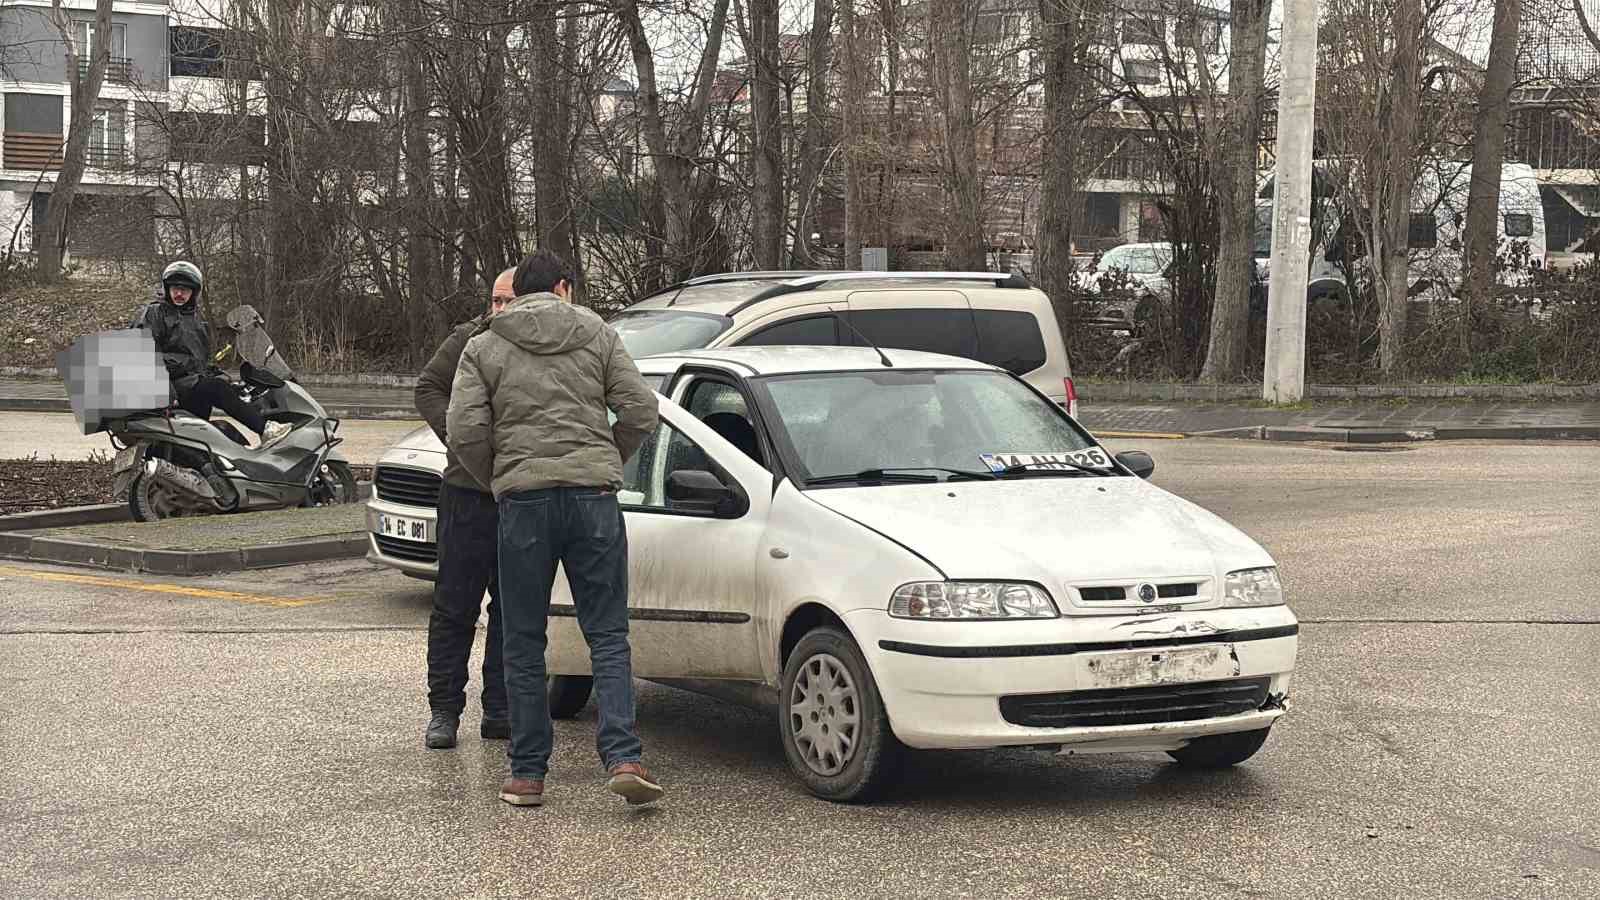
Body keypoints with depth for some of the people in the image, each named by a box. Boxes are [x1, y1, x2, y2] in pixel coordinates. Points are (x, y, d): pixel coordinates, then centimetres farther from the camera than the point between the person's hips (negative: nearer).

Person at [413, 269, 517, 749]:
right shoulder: (469, 340, -1)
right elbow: (428, 388, 6)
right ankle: (443, 711, 7)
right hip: (469, 492, -2)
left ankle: (500, 710, 17)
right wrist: (458, 433, -8)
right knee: (455, 606, 0)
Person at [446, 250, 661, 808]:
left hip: (523, 500, 0)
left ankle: (528, 773, 9)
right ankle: (623, 758, -10)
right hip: (594, 496, 0)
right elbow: (640, 411, 2)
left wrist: (497, 481, 13)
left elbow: (465, 431, -3)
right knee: (608, 637, 4)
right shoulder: (597, 334, 10)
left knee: (524, 643, 9)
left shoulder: (483, 348, 8)